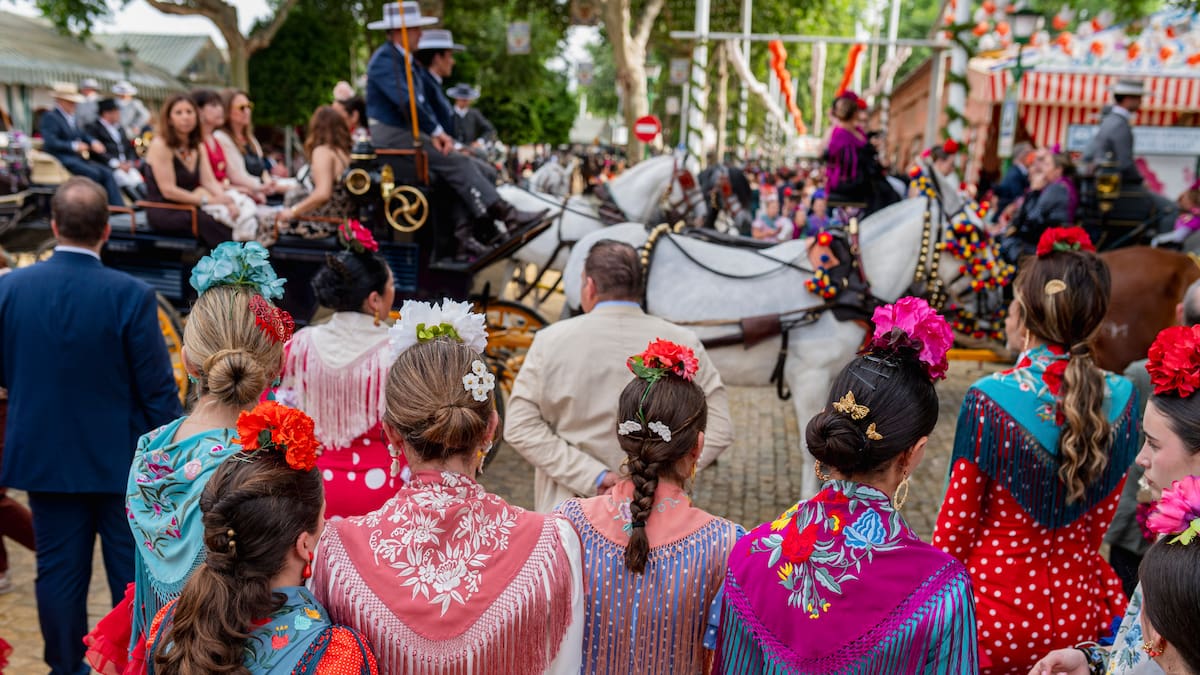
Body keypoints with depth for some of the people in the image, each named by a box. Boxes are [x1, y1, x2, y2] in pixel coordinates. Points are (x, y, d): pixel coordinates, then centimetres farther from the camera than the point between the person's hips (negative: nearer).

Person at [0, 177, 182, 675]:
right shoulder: (131, 295, -19)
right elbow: (158, 389, -15)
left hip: (44, 456, 3)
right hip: (121, 460, -3)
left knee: (59, 573, 16)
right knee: (133, 575, 10)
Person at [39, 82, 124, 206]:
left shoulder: (71, 117, 21)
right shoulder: (50, 117, -5)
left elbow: (82, 135, 24)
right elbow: (50, 142, -16)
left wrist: (93, 142, 1)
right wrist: (74, 146, -21)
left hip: (77, 158, 8)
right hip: (61, 159, -8)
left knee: (107, 172, -12)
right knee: (94, 173, -29)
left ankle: (118, 206, -20)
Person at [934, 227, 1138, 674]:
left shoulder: (989, 400, -21)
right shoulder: (1121, 401, -8)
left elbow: (957, 521, -12)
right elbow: (1099, 522, 4)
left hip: (995, 609, -4)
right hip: (1077, 612, 5)